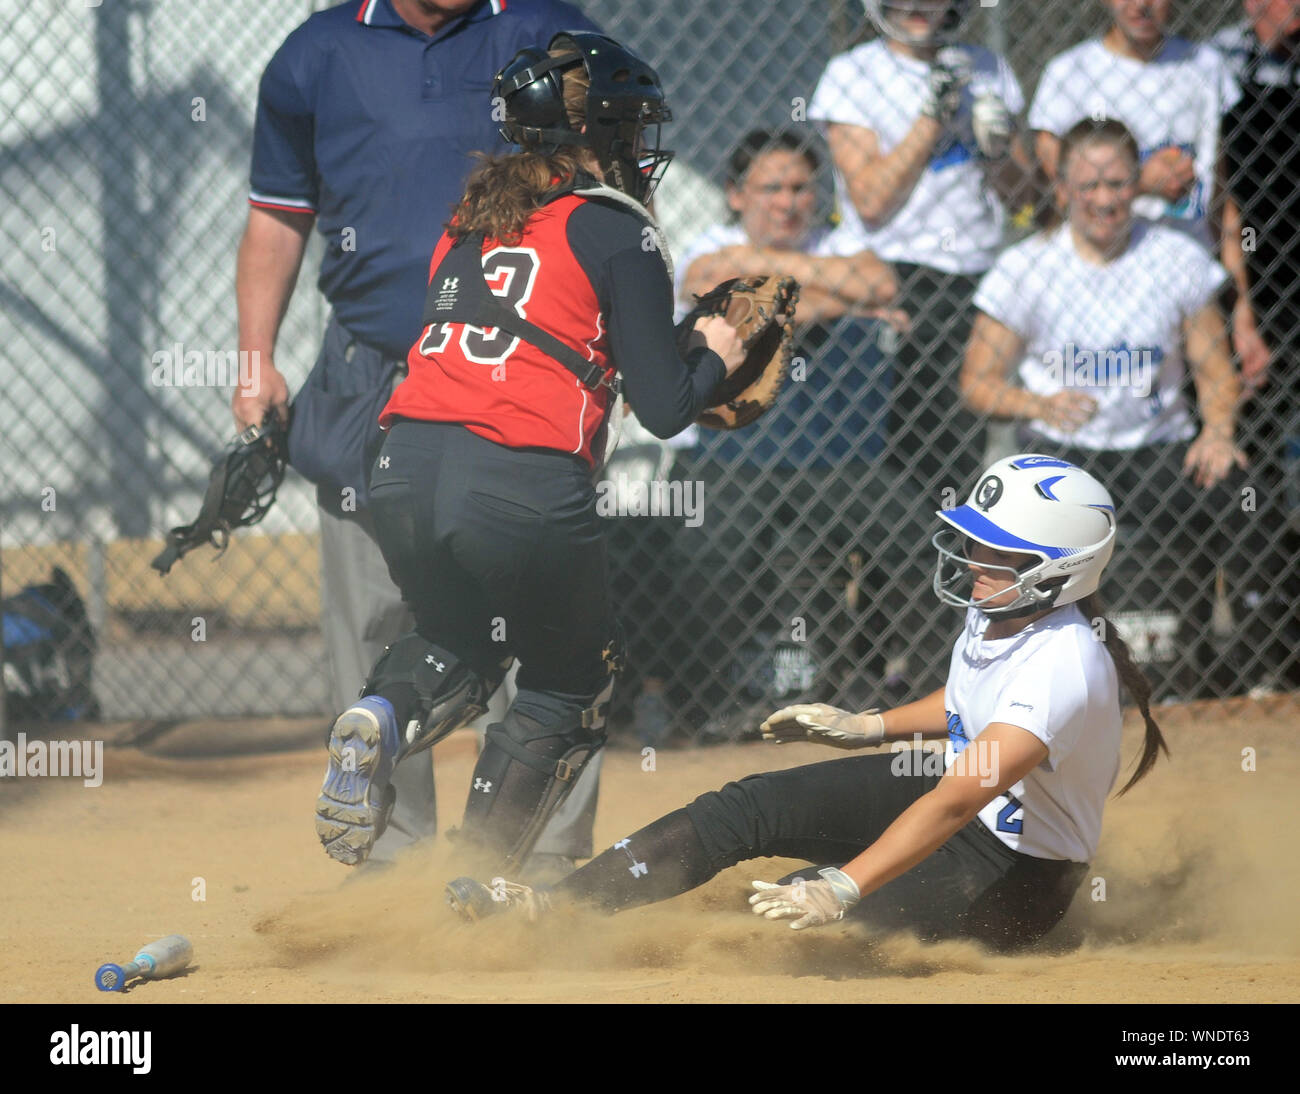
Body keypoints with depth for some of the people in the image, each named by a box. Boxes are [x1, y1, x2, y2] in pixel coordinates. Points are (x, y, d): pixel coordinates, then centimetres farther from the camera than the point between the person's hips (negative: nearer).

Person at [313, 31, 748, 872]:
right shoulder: (616, 232, 2)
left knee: (463, 638, 32)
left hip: (408, 466, 5)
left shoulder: (472, 220, 20)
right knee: (572, 696, 17)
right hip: (528, 487, -5)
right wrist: (716, 358, 20)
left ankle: (382, 721, 0)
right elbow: (664, 409, -2)